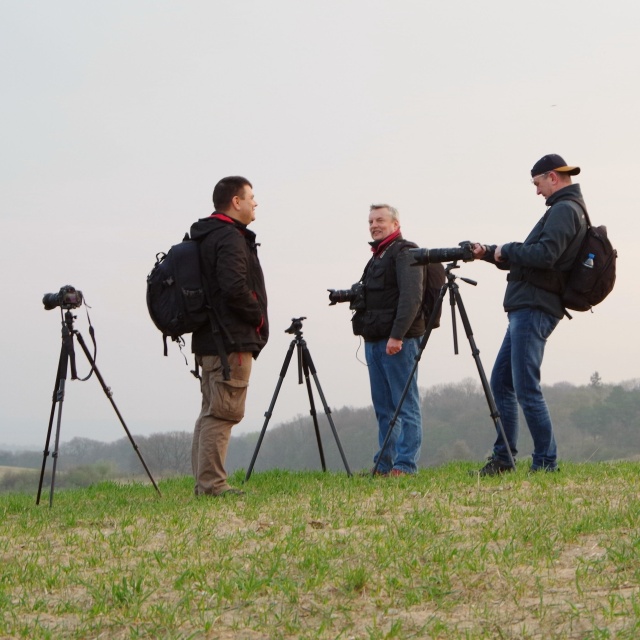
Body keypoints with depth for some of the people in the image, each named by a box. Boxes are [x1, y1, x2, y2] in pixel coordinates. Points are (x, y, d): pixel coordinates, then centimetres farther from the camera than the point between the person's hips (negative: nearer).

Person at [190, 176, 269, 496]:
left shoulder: (206, 238, 18)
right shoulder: (230, 239, -14)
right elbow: (235, 287, -26)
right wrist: (258, 316, -10)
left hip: (209, 339, 10)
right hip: (232, 340, -10)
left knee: (211, 411, 13)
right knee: (224, 411, -9)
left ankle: (205, 482, 15)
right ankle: (212, 483, -10)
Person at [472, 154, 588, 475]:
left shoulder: (564, 210, -11)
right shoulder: (567, 210, 21)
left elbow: (544, 256, -24)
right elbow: (530, 258, 24)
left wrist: (507, 251, -9)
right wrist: (489, 253, 15)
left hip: (534, 311, -11)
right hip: (526, 308, 11)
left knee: (526, 389, -10)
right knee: (501, 383, 13)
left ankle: (546, 463, -7)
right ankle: (503, 457, 17)